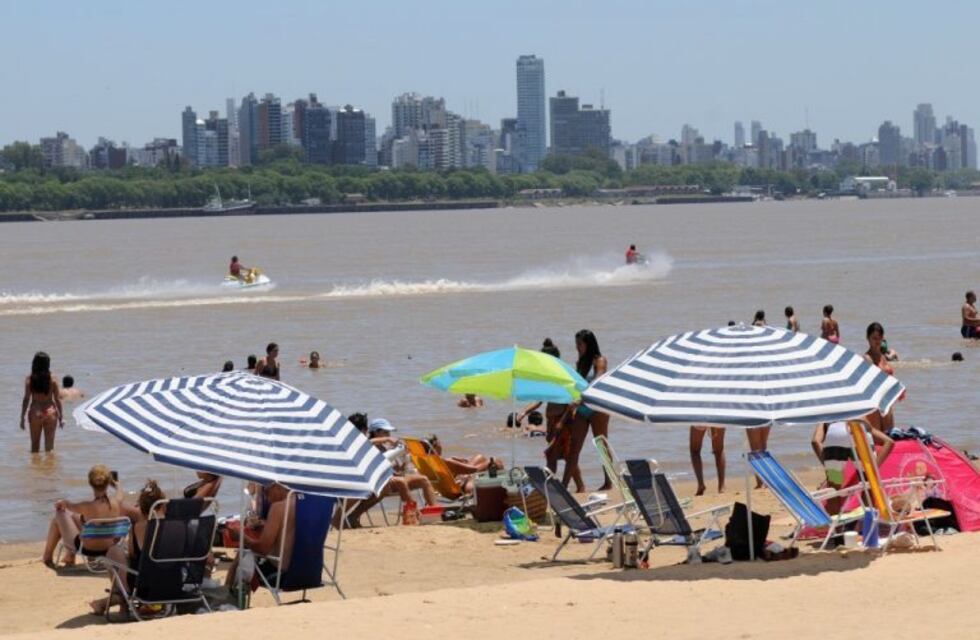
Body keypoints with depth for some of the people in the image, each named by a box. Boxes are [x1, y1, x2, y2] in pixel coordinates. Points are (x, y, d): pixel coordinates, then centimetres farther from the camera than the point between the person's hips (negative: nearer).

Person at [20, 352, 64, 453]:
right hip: (50, 412, 0)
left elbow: (26, 399, -5)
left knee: (35, 445, 13)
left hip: (35, 413, 0)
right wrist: (61, 416, 6)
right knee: (49, 446, 6)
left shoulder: (29, 379, -5)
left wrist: (22, 417, 0)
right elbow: (57, 399, -2)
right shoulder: (52, 379, -4)